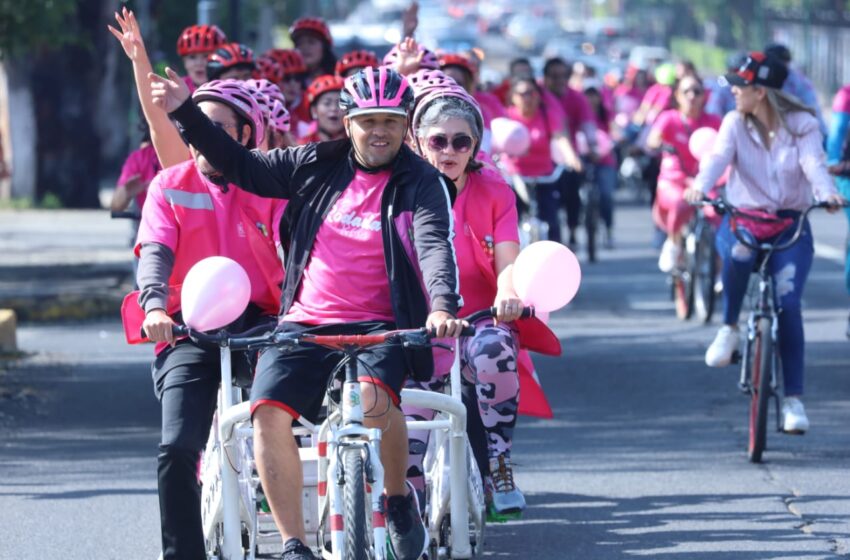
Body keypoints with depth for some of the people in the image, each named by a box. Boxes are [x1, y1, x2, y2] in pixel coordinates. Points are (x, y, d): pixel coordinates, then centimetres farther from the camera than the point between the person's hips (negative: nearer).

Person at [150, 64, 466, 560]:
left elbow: (435, 244, -16)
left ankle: (399, 498, -4)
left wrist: (442, 306, -35)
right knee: (269, 411, -20)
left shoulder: (422, 183, 0)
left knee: (373, 398, -34)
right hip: (305, 323, 3)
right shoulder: (317, 166, 10)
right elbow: (241, 167, 16)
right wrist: (184, 111, 9)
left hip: (379, 326, -3)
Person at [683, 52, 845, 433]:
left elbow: (813, 164, -19)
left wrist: (826, 193, -41)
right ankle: (729, 328, -12)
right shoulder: (735, 124, -1)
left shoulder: (802, 125, -4)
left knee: (787, 303, -17)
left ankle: (793, 398, -8)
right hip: (743, 216, 1)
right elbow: (719, 157, -18)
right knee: (737, 252, -37)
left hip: (791, 223, -1)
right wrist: (700, 186, -39)